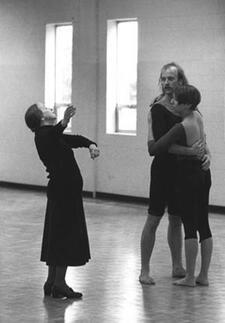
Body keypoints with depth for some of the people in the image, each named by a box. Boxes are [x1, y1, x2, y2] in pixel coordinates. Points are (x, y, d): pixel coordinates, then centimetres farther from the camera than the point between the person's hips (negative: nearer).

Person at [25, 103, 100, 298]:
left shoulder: (53, 134, 17)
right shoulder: (44, 134, -12)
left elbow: (76, 140, 17)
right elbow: (53, 137, -36)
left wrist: (91, 145, -4)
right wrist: (64, 122, -54)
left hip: (63, 190, 10)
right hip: (64, 190, -10)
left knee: (57, 236, 13)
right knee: (67, 235, -7)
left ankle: (52, 282, 19)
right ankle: (59, 284, -6)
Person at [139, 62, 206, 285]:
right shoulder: (158, 109, -12)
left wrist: (205, 152, -10)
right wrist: (190, 151, -30)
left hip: (182, 171, 6)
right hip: (163, 168, -6)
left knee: (176, 220, 14)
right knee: (153, 219, -2)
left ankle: (177, 267, 23)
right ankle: (144, 271, 2)